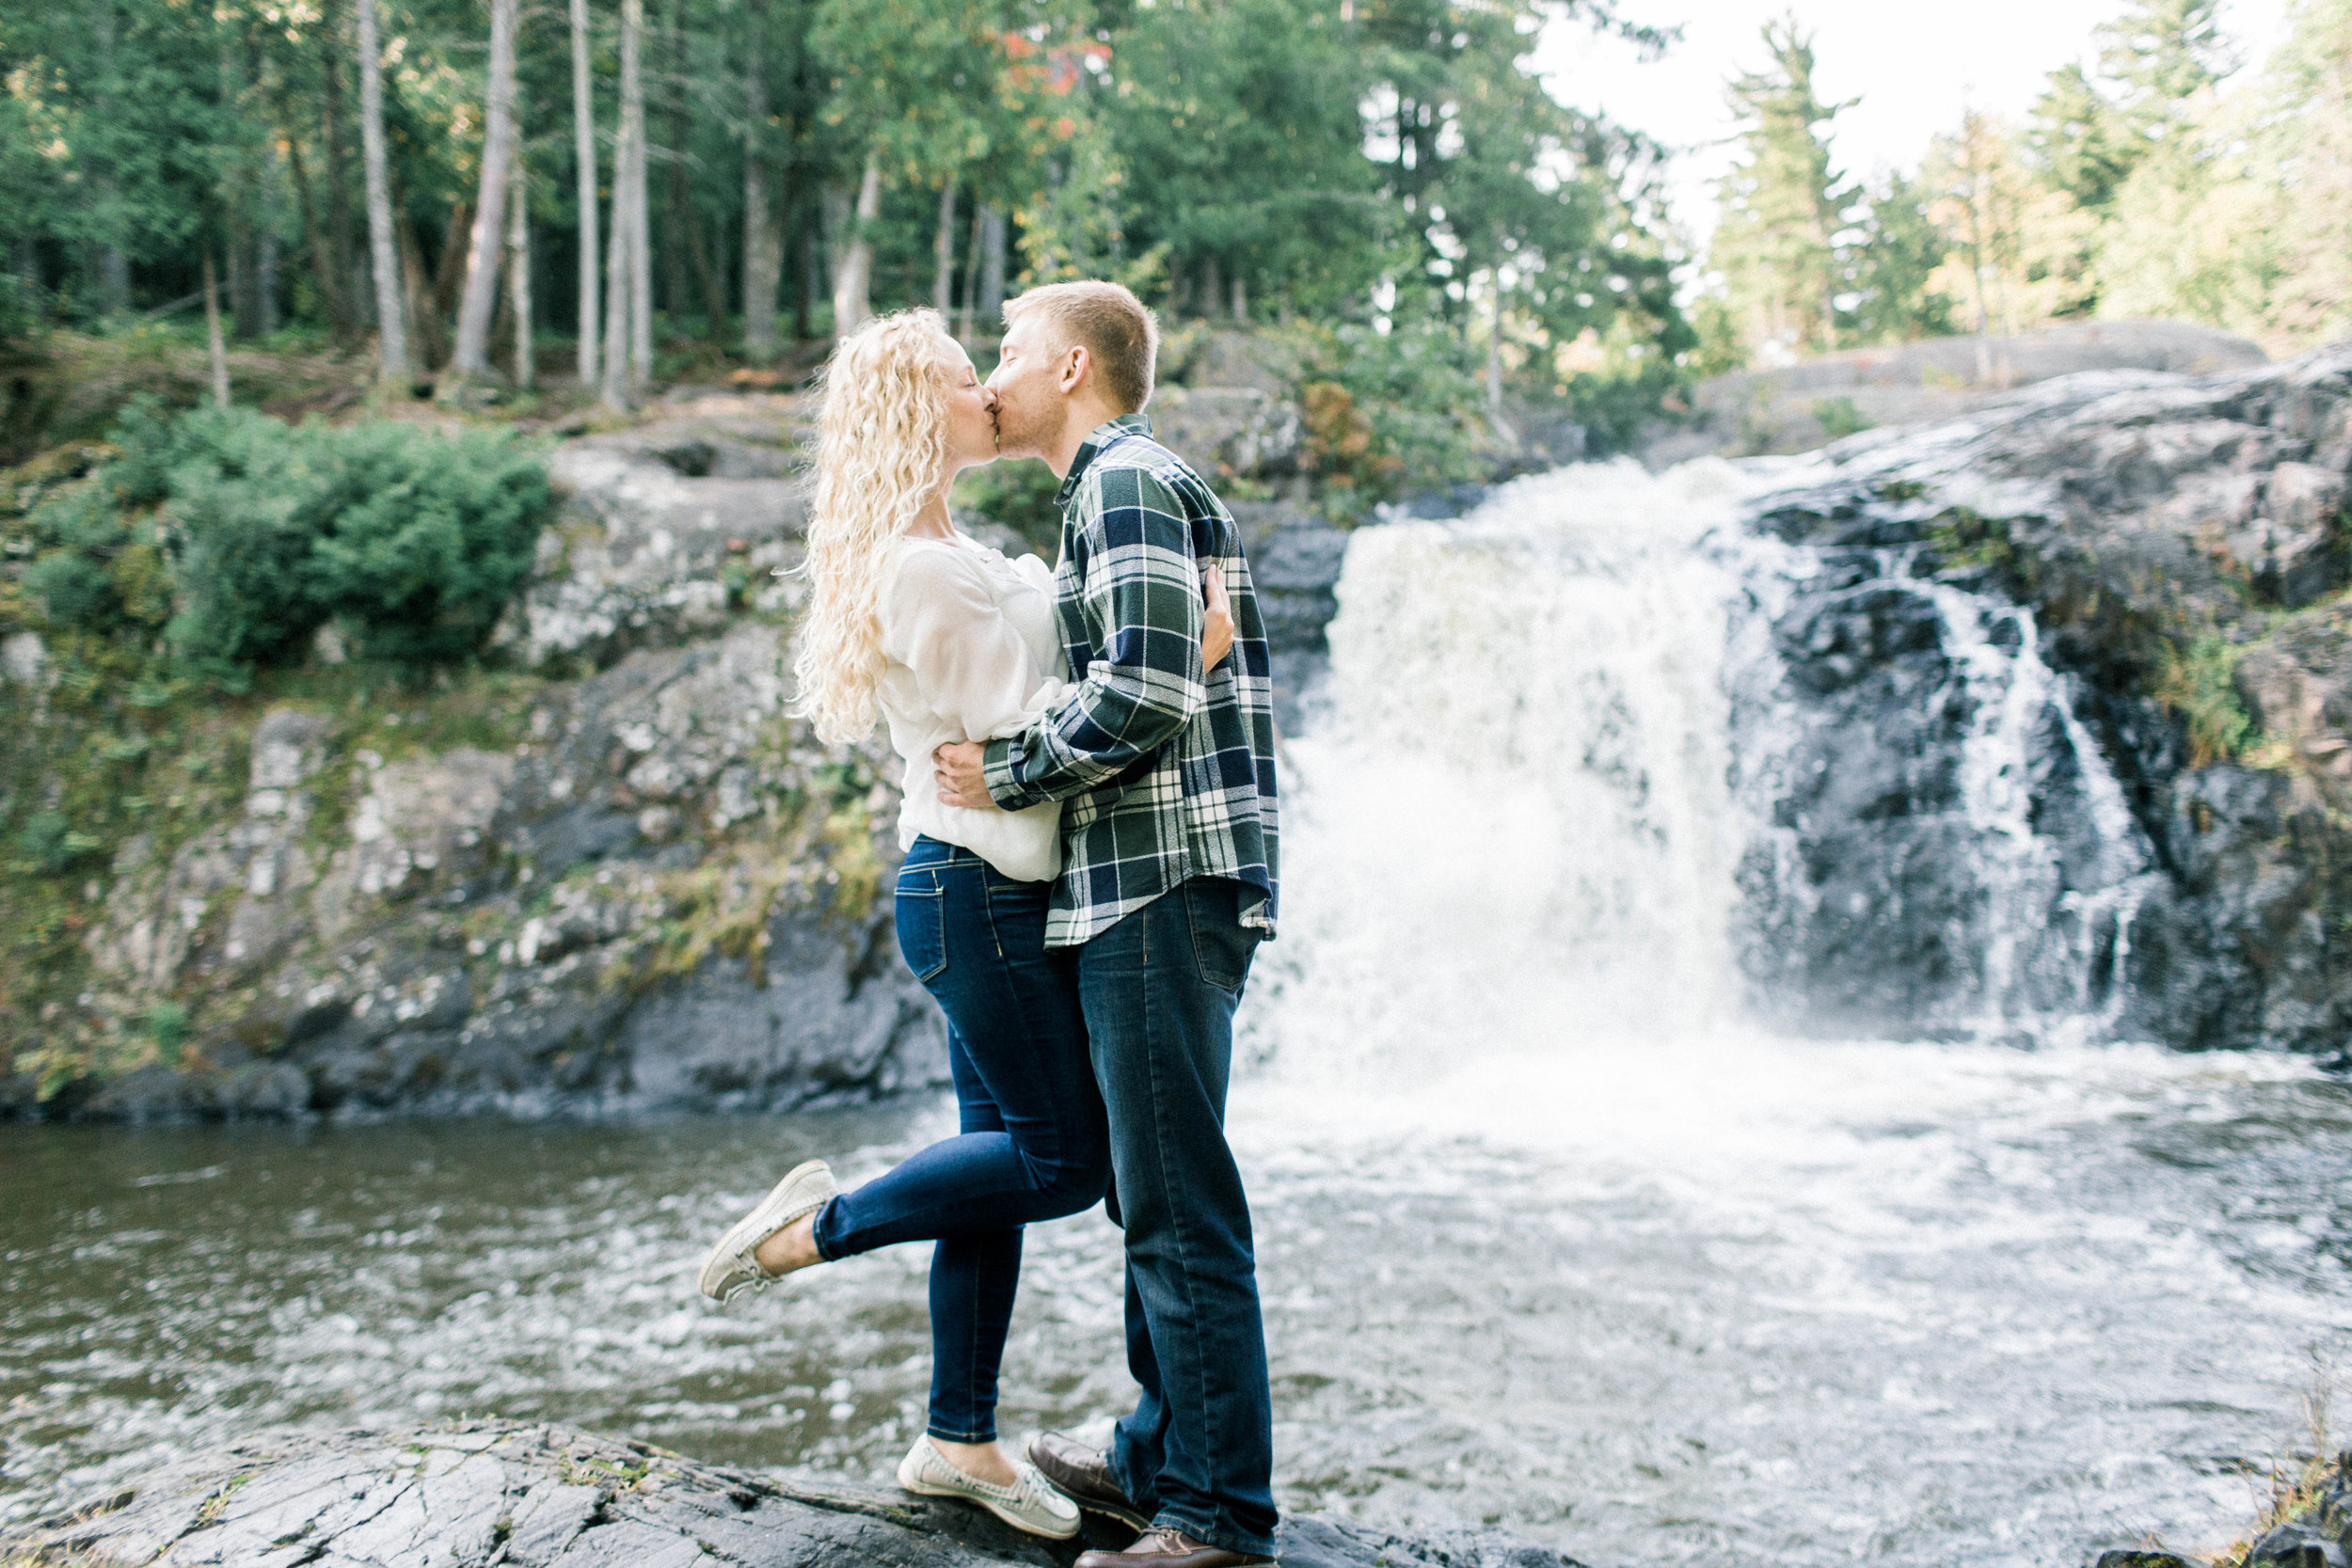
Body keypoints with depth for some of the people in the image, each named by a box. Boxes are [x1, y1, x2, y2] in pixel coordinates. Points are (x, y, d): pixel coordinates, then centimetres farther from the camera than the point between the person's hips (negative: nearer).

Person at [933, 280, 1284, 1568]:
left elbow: (1147, 689, -20)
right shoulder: (1131, 487, 25)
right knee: (1150, 1194, 16)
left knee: (1180, 1208, -8)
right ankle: (1160, 1461, 27)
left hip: (1163, 891, -11)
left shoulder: (1126, 482, -8)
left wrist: (1005, 772, -8)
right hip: (1142, 891, 11)